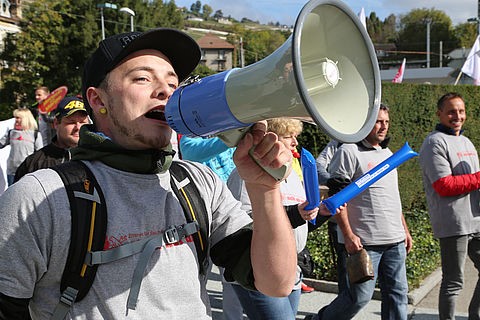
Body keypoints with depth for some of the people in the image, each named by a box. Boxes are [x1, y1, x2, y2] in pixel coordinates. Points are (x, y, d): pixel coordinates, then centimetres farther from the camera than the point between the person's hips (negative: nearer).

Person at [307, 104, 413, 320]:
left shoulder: (387, 153, 18)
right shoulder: (349, 152, -7)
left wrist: (404, 229, 21)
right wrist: (348, 235, -18)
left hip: (395, 240, 7)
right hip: (365, 241, -7)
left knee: (397, 294, 9)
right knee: (360, 295, -3)